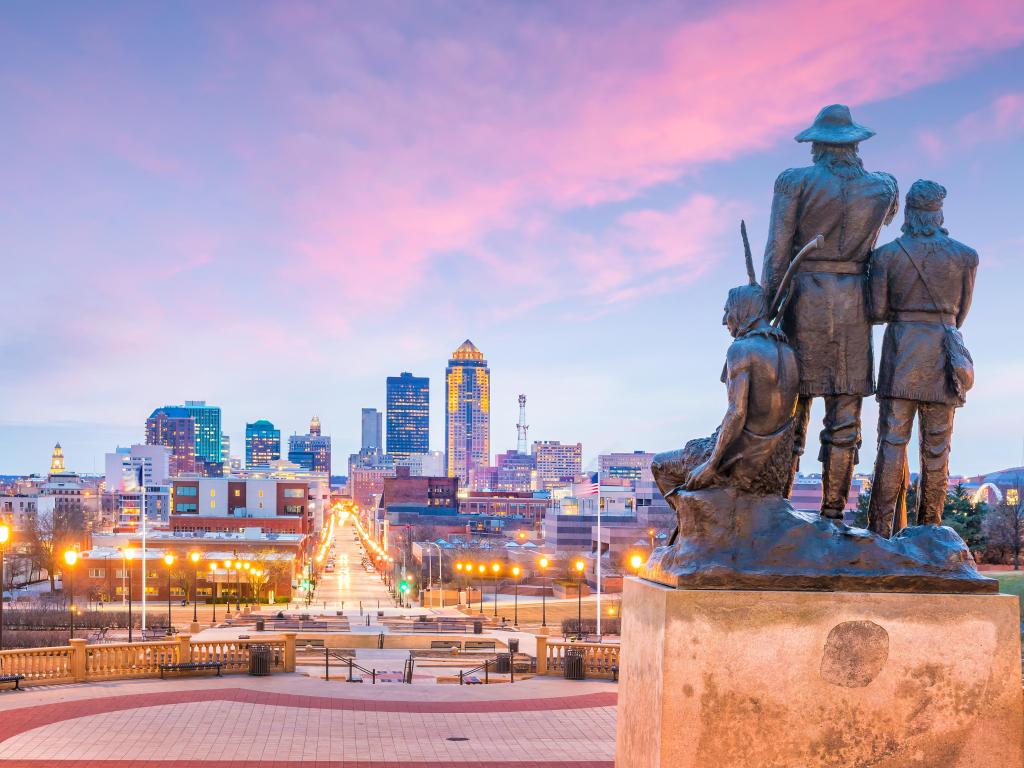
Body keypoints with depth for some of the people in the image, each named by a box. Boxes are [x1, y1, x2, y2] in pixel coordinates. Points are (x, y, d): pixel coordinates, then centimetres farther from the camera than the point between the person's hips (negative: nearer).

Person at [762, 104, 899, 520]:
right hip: (853, 305, 1)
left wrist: (767, 311, -4)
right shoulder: (882, 188, 6)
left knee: (790, 409, 2)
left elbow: (777, 253, -8)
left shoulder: (795, 181, -2)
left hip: (803, 300, -1)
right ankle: (833, 513, 1)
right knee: (844, 415, 4)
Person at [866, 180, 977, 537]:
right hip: (944, 353, 1)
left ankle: (880, 533, -7)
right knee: (936, 448, 5)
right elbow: (960, 313, 10)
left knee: (892, 442, -1)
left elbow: (876, 311, -2)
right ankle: (929, 532, 7)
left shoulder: (886, 254, -1)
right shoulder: (966, 256, 3)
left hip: (901, 350, -1)